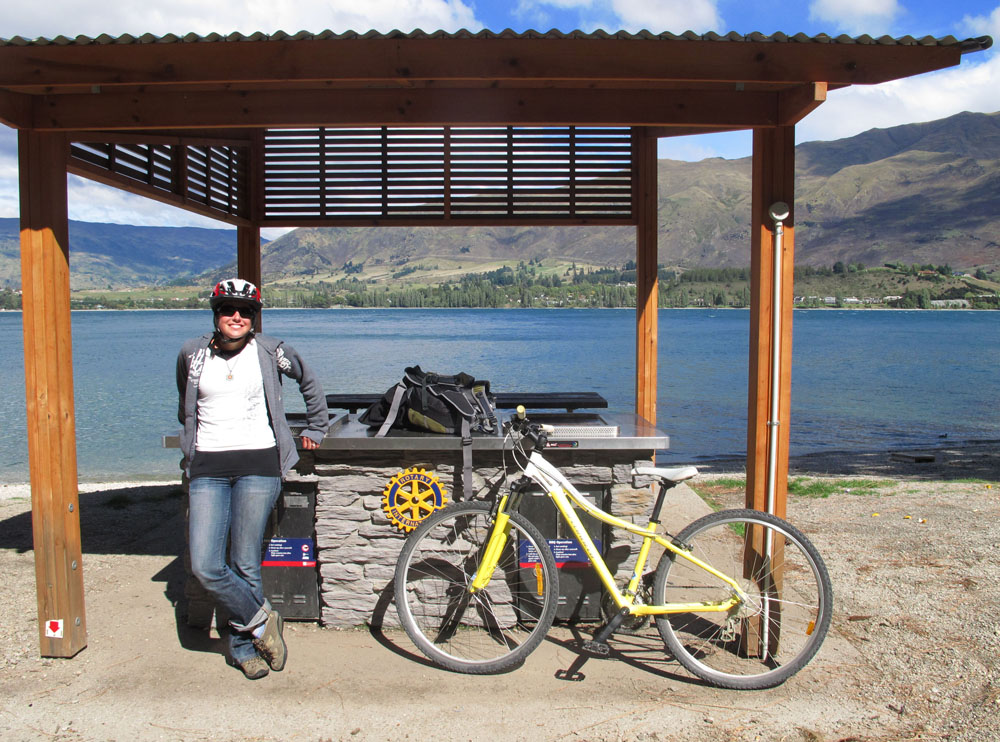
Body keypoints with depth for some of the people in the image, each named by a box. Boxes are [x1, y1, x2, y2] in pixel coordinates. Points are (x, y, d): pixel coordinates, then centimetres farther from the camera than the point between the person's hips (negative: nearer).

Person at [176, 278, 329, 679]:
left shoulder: (270, 351, 1)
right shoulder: (192, 353, 7)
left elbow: (309, 382, 19)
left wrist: (315, 428, 22)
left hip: (258, 464, -2)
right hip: (207, 468, 2)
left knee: (245, 564, 1)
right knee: (205, 566, -6)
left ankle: (243, 645, 22)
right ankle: (262, 621, 16)